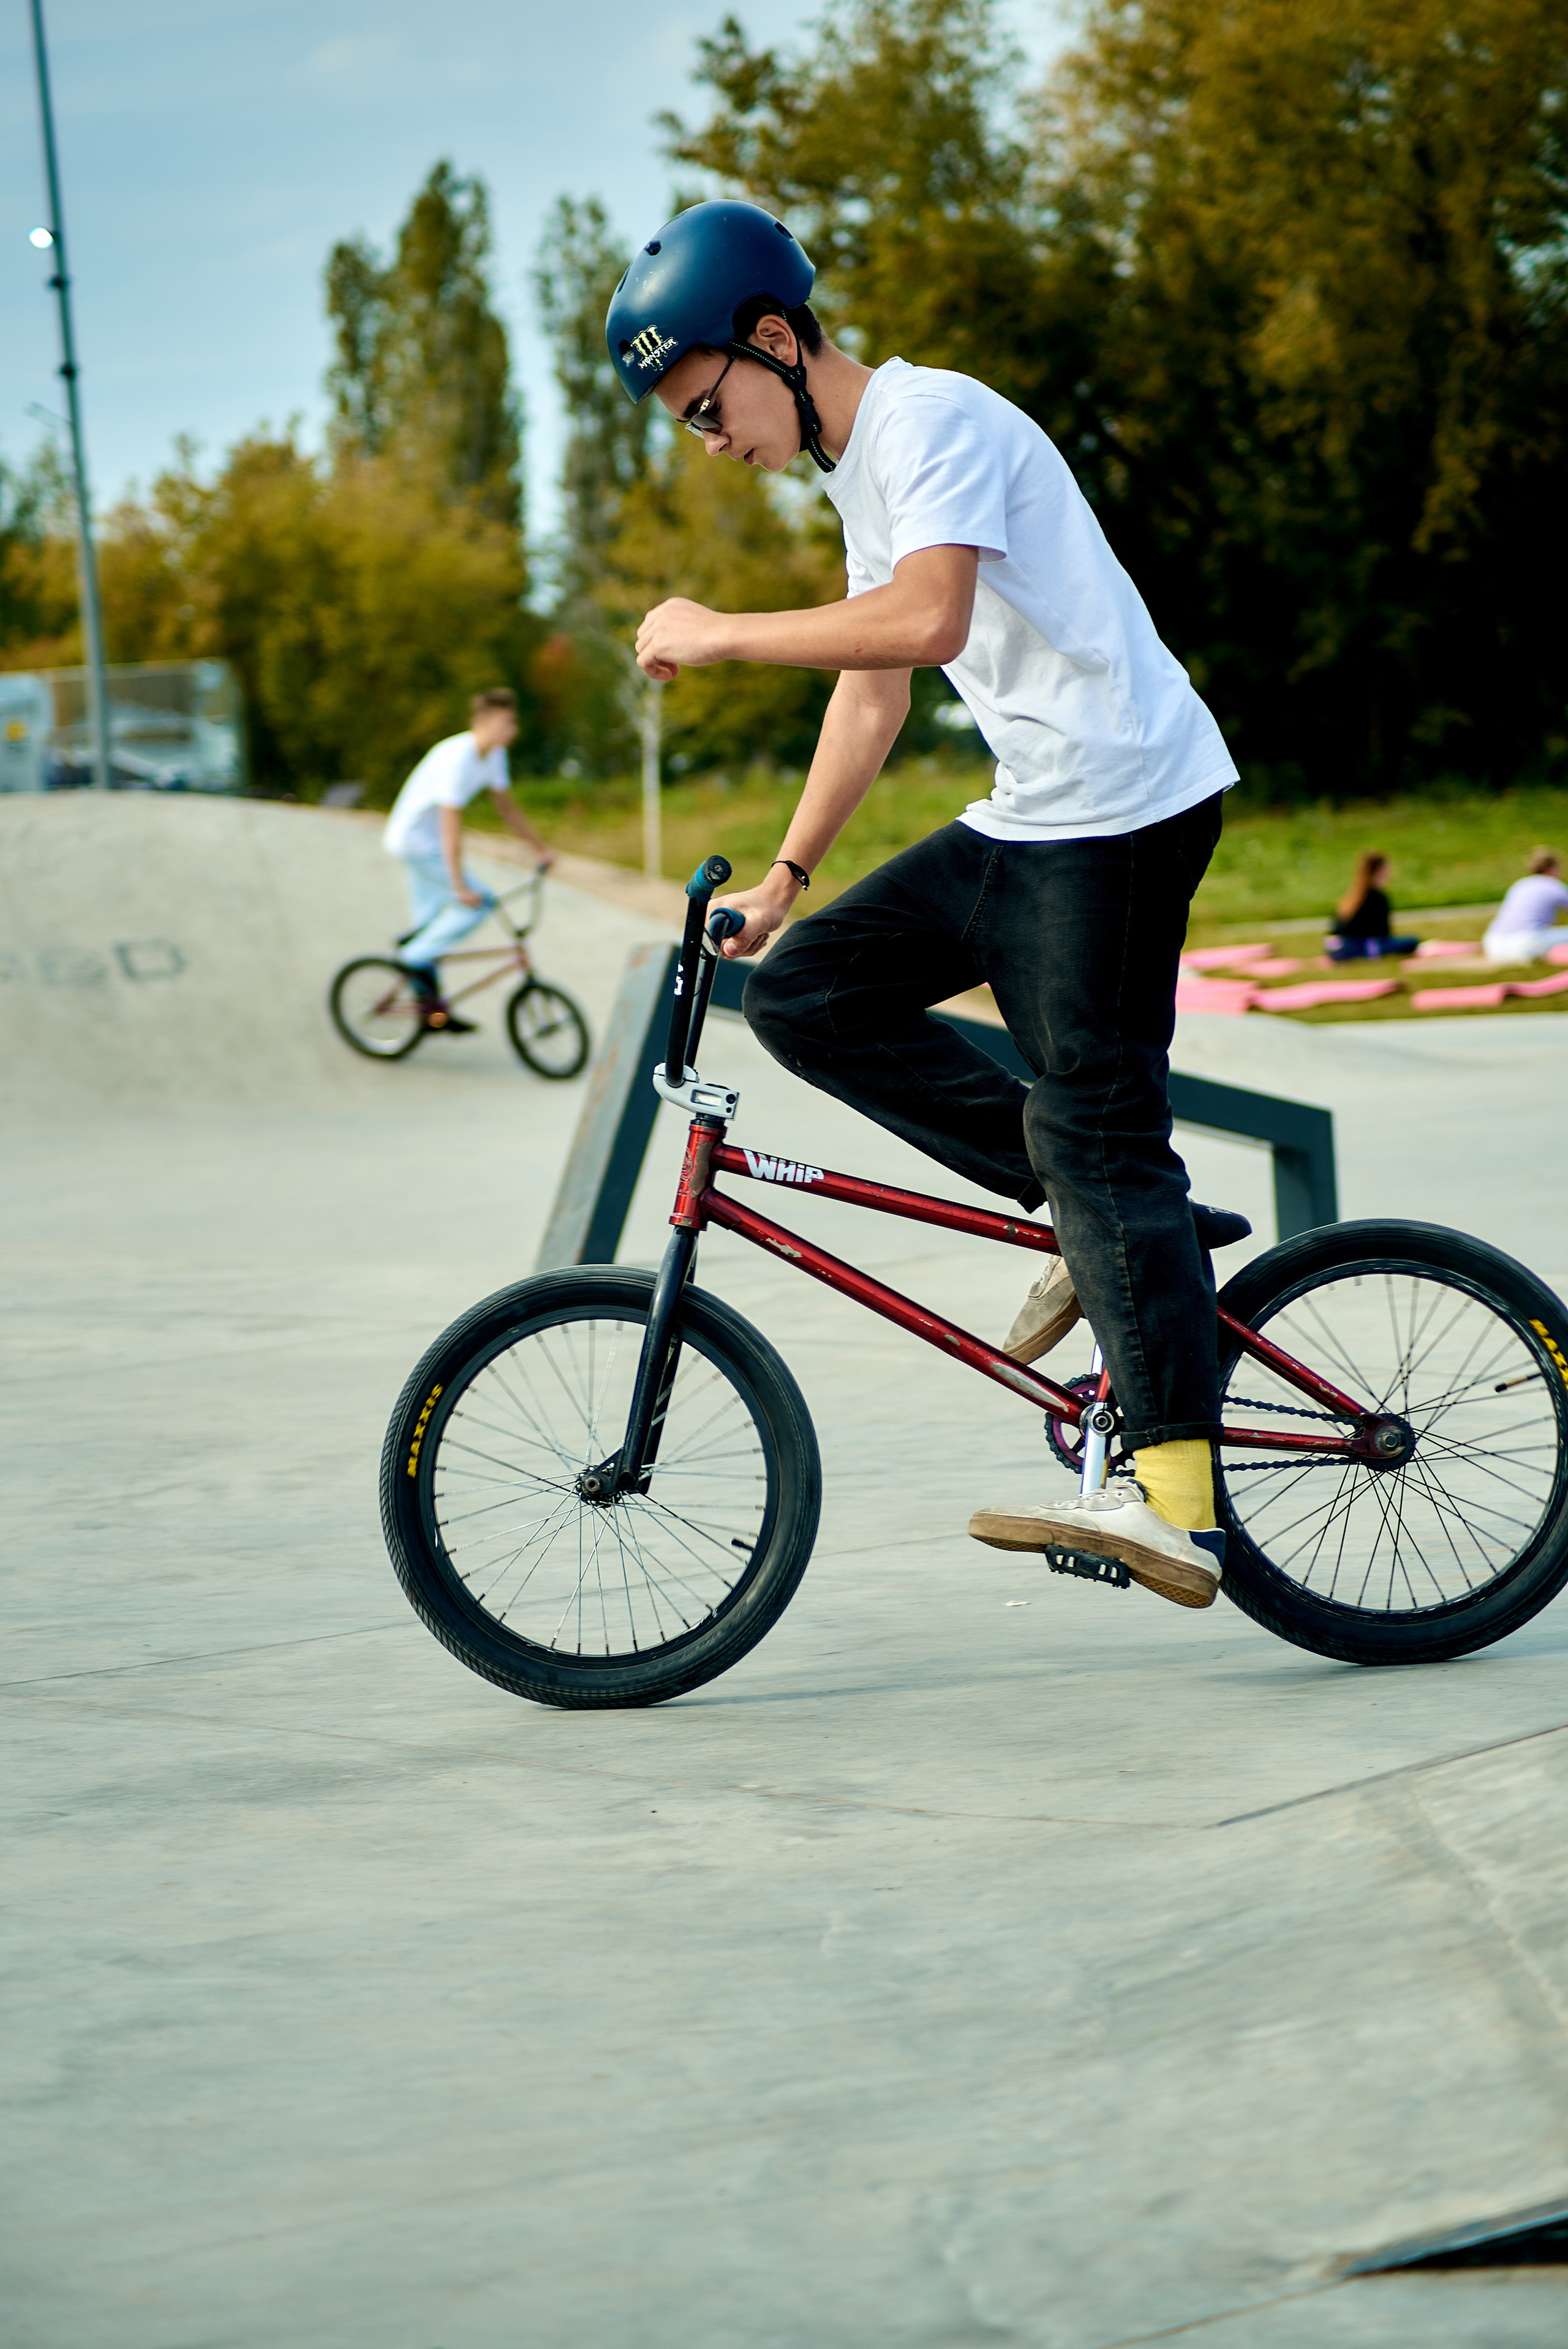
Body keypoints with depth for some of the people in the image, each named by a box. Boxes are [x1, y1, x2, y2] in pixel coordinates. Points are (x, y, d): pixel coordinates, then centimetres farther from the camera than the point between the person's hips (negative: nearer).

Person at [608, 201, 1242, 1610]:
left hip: (1122, 808, -9)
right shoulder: (861, 471, 18)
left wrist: (715, 634, -20)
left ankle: (1179, 1507, -12)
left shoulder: (933, 419, -13)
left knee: (1099, 1135, -12)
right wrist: (785, 876, 21)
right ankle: (1082, 1206, 6)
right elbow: (873, 690, 25)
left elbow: (926, 620, -29)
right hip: (1026, 819, 10)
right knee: (805, 995, 3)